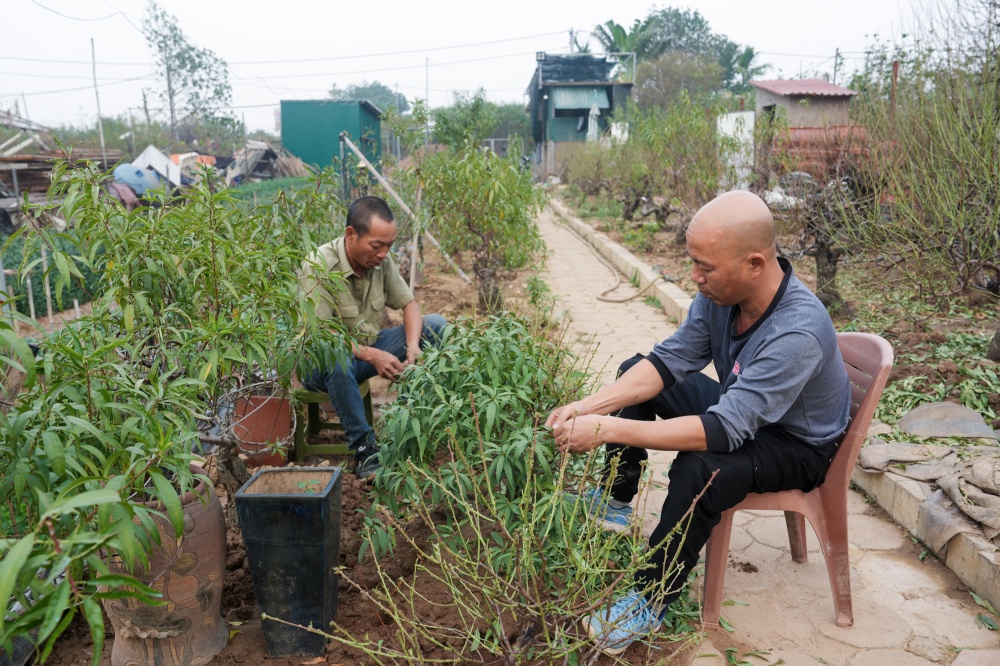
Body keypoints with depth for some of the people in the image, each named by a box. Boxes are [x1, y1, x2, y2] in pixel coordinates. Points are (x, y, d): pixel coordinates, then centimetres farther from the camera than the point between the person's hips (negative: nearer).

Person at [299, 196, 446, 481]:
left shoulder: (382, 261, -5)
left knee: (435, 324, -7)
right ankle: (363, 447, -25)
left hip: (371, 347, 7)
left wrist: (413, 345, -19)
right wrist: (371, 355, -36)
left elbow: (409, 304, 1)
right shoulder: (318, 267, -23)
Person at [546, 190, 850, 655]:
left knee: (700, 469, -35)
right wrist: (590, 406, -24)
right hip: (738, 409, 8)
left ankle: (649, 603, -13)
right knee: (635, 372, 4)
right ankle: (615, 501, 13)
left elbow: (723, 431, -41)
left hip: (797, 446, -7)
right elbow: (670, 359, -11)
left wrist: (608, 429, -42)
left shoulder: (798, 332, -39)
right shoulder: (721, 291, -18)